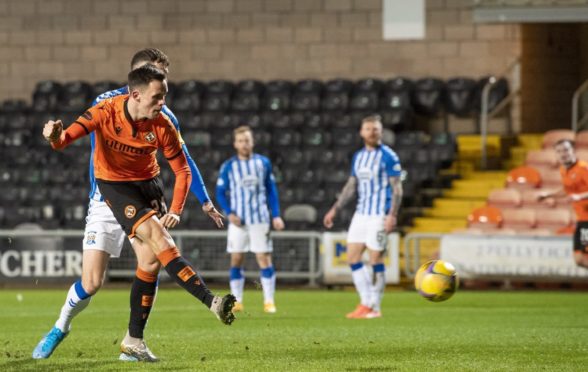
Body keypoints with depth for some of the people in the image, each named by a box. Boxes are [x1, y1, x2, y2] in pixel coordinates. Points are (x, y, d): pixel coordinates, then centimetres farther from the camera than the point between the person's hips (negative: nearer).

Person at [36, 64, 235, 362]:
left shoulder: (162, 126, -15)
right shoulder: (106, 113, -21)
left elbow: (183, 171, -7)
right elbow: (65, 139, -27)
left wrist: (175, 211, -20)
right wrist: (56, 137, -52)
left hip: (148, 184, 4)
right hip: (114, 184, -4)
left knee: (151, 262, -4)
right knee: (158, 237, -25)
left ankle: (133, 341, 7)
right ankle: (211, 302, -30)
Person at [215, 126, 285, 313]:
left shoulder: (263, 163, 5)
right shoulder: (228, 166, 2)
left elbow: (271, 190, 10)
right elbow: (220, 192, 5)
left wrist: (276, 215, 4)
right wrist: (229, 213, -10)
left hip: (260, 218, 0)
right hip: (238, 220, 0)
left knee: (264, 258, -5)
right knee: (236, 259, 1)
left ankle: (269, 301, -3)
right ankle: (237, 301, 8)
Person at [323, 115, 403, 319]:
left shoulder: (388, 157, -7)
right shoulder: (358, 157, 13)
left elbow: (397, 189, -10)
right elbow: (351, 186, 22)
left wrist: (392, 215, -19)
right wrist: (335, 209, 18)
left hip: (379, 216, -7)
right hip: (361, 214, 7)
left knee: (376, 260, -6)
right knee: (352, 258, 5)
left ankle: (374, 307, 2)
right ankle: (366, 302, 12)